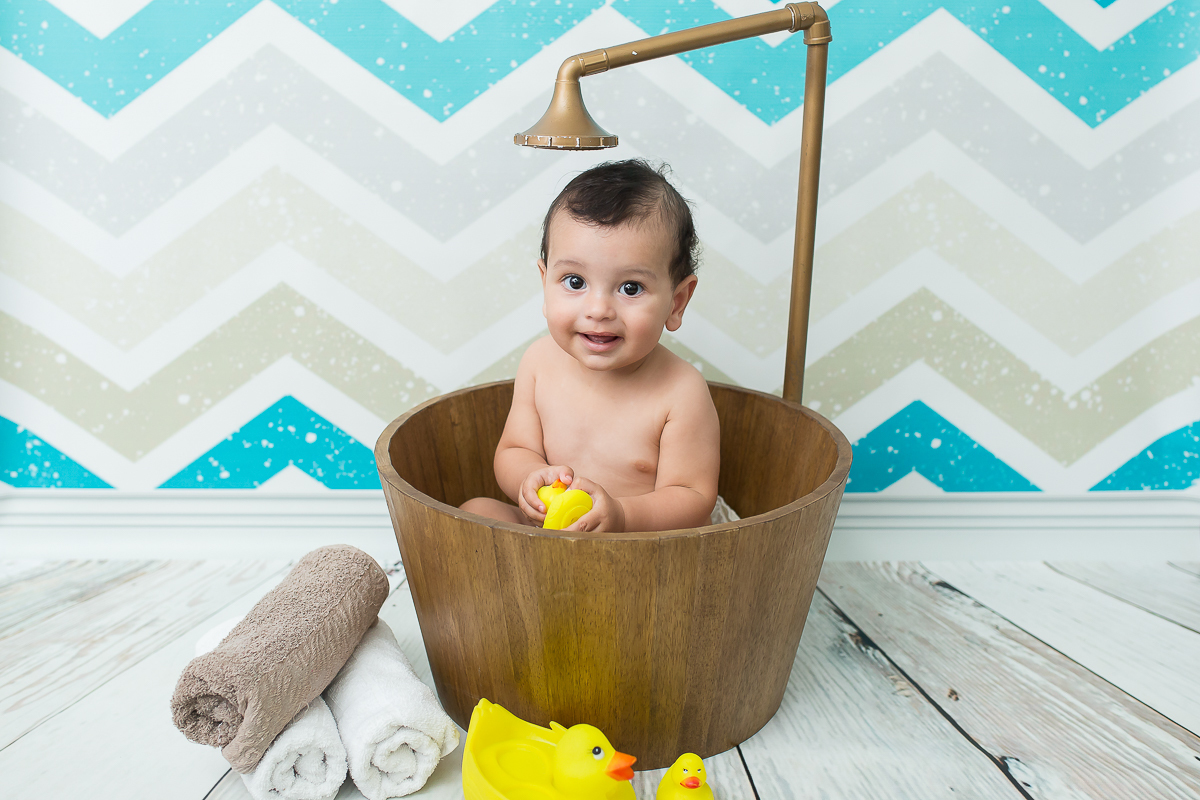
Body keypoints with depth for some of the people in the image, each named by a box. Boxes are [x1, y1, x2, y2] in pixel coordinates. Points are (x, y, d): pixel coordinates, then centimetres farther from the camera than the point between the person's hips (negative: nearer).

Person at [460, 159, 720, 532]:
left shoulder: (680, 391, -20)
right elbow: (513, 452, 0)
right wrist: (532, 478, -24)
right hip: (546, 532, 4)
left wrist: (620, 516, -35)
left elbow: (693, 500, -16)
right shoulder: (540, 362, -7)